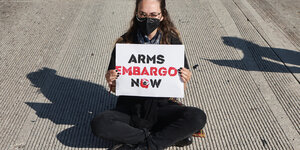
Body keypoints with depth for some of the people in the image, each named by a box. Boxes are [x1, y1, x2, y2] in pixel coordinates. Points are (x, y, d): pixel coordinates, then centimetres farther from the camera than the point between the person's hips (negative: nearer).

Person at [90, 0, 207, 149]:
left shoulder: (173, 43, -4)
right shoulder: (124, 43, -4)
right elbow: (115, 87, 3)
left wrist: (184, 81, -20)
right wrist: (110, 81, -20)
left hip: (161, 106, 0)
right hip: (130, 108, 1)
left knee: (198, 117, -26)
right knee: (98, 123, -28)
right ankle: (171, 136, -19)